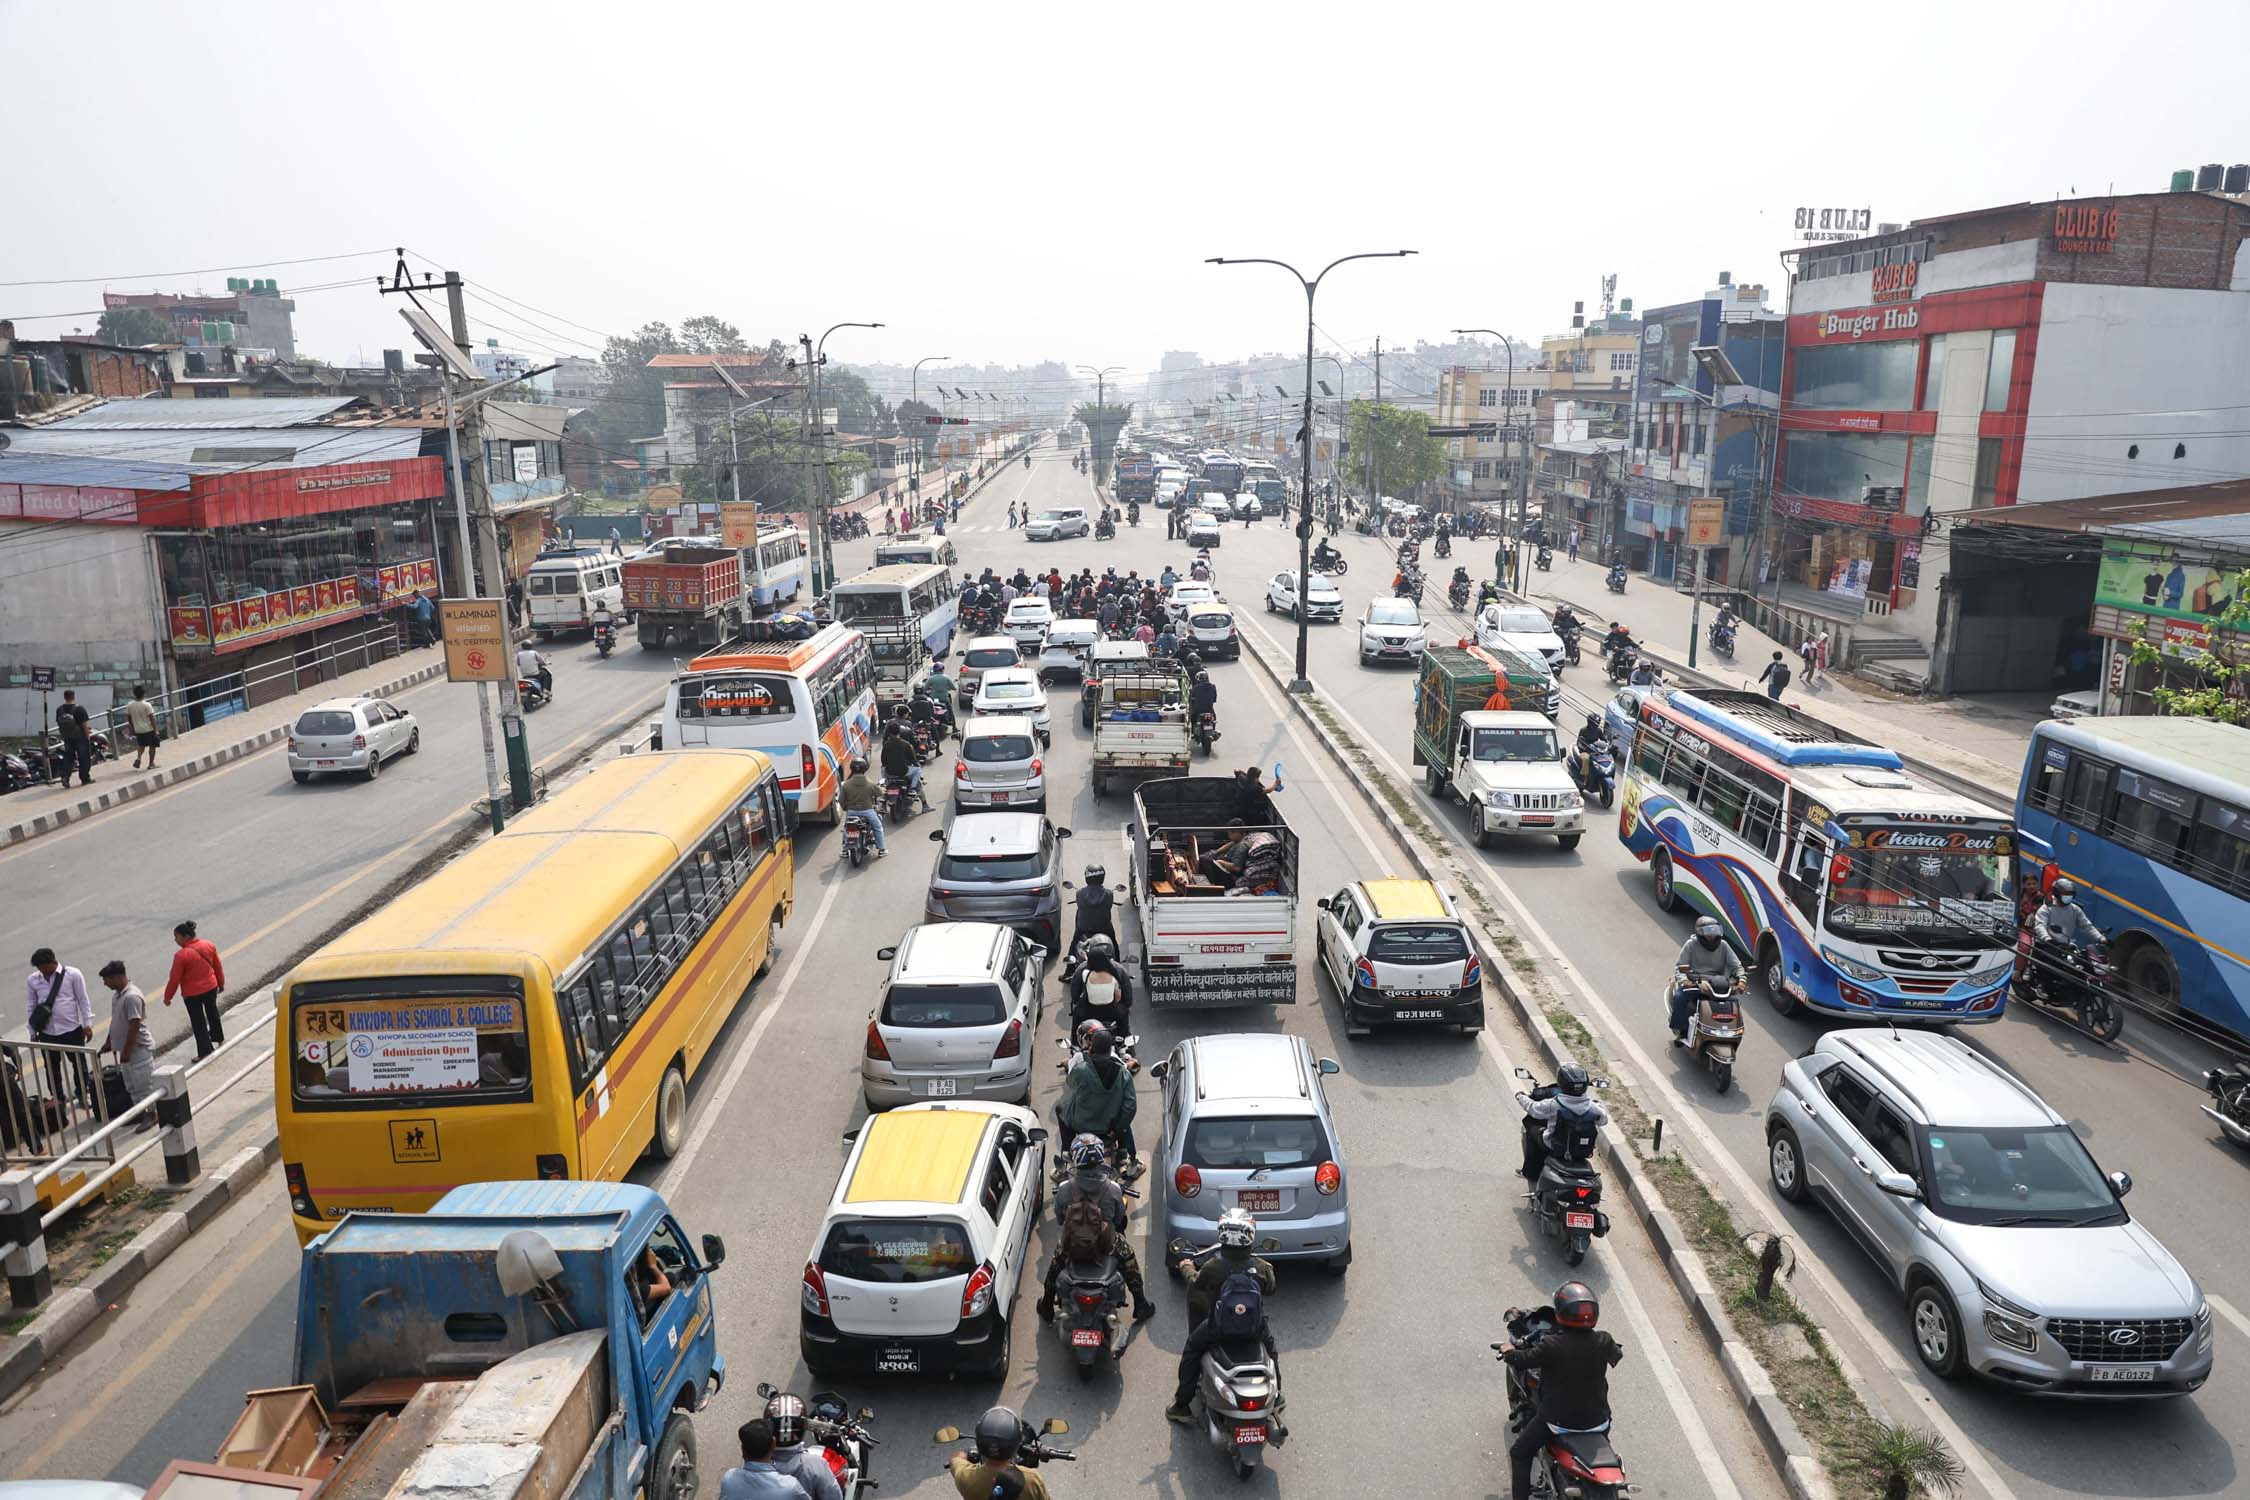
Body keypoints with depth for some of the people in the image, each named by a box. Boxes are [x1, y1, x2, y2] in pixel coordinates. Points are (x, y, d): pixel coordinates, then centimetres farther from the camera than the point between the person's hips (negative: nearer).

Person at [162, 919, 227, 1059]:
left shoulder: (181, 955, -23)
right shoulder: (208, 945, -7)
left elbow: (174, 979, -16)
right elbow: (218, 966, 5)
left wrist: (167, 996, -3)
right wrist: (221, 983, 18)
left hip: (192, 993, -6)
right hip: (211, 987, 6)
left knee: (198, 1022, 6)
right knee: (212, 1013, 28)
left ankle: (205, 1050, 11)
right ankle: (218, 1038, 46)